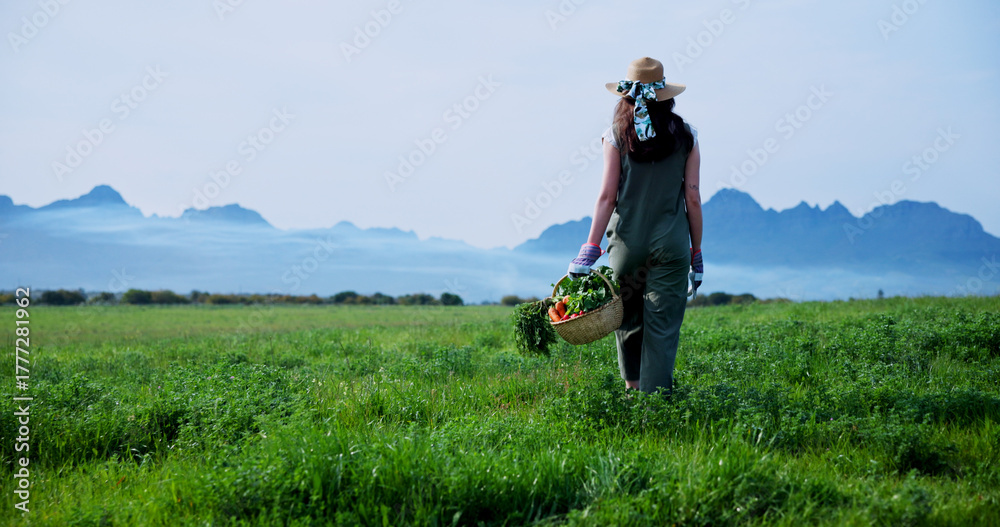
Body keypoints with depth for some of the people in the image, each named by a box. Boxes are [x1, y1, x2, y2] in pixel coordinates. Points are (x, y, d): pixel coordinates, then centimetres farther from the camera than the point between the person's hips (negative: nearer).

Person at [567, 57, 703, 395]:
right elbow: (692, 198, 1)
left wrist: (590, 250, -5)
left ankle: (634, 388, 27)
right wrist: (696, 253, 9)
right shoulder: (685, 136, 3)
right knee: (663, 328, 3)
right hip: (671, 245, 0)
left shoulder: (618, 135, -1)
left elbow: (607, 196, -6)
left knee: (628, 319, 17)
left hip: (628, 241, 0)